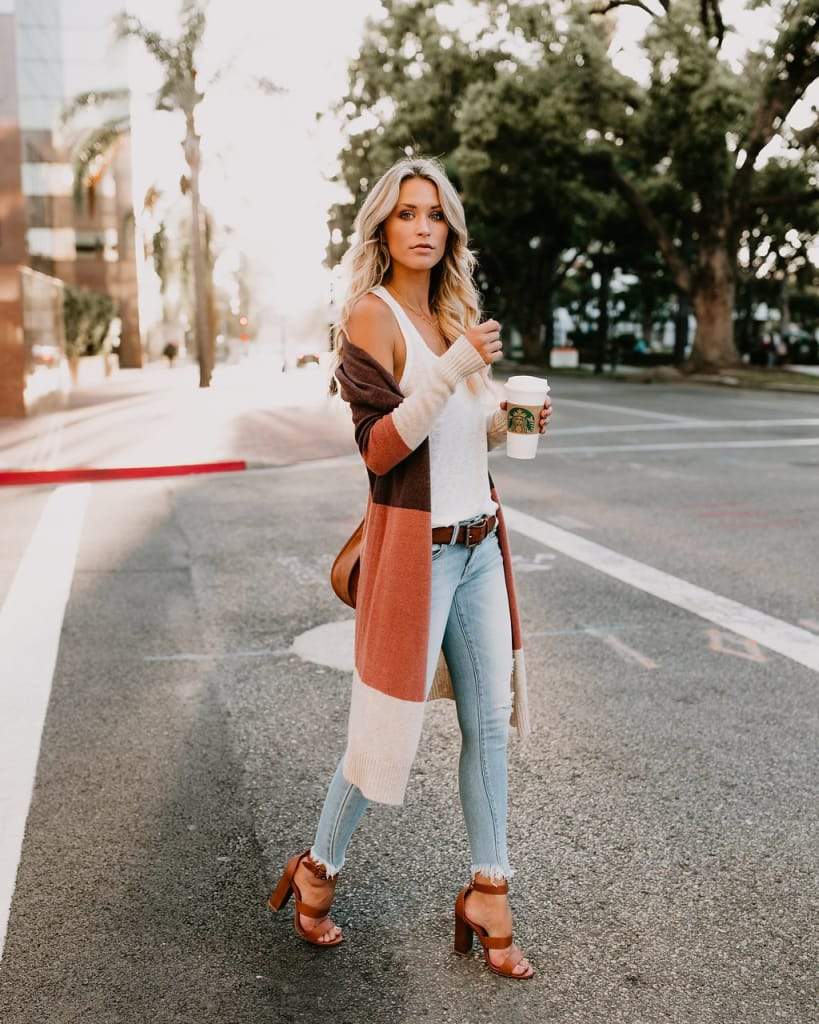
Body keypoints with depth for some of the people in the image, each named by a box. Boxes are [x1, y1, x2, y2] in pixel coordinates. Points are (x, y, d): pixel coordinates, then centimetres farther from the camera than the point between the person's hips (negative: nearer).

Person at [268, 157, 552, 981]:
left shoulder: (453, 315, 12)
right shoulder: (371, 315, -10)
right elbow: (379, 449, -18)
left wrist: (511, 417, 0)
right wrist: (455, 370, -27)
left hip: (478, 546, 7)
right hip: (414, 547, -7)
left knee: (488, 721, 9)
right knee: (387, 728, 4)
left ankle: (488, 899, 22)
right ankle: (316, 876, 27)